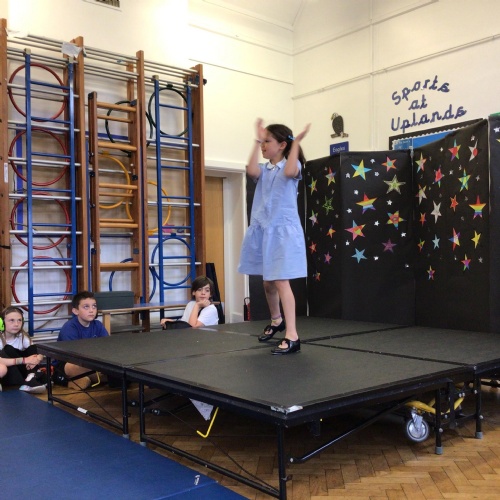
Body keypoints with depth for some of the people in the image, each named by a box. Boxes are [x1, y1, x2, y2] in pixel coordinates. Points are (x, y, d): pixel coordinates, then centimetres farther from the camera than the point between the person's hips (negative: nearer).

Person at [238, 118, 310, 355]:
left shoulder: (292, 165, -2)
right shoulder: (263, 169, 11)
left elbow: (289, 172, -27)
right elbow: (251, 171, -13)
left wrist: (296, 143, -18)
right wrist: (257, 140, -6)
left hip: (283, 230, -6)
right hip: (262, 230, 6)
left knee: (281, 281, -14)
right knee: (267, 282, 16)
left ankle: (292, 336, -13)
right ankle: (276, 320, 40)